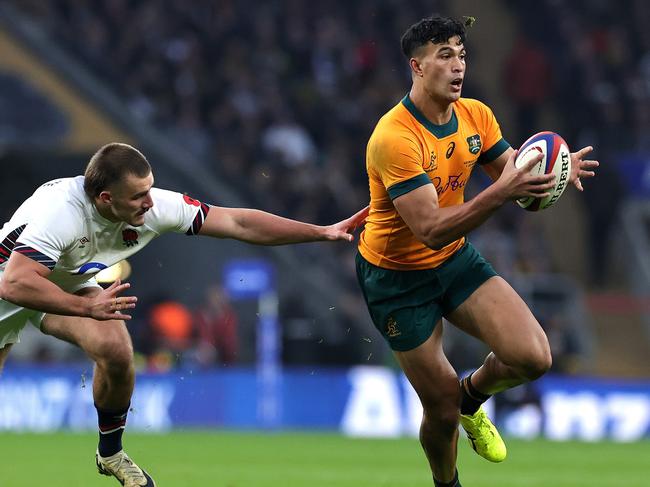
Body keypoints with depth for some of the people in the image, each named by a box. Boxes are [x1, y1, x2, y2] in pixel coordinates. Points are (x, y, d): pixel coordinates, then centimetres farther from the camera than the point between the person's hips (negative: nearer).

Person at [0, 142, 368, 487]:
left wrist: (322, 232, -24)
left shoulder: (152, 206, -25)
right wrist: (87, 308, -49)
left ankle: (110, 453, 4)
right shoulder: (61, 211, -41)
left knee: (117, 353, -18)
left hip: (70, 285, 4)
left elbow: (238, 223, -20)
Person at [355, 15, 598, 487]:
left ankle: (472, 396, 18)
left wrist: (558, 173, -23)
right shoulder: (394, 138, -28)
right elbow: (431, 231, -33)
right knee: (443, 412, -1)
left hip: (456, 260, 5)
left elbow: (515, 175, 0)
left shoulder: (475, 115, -6)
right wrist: (501, 192, -44)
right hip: (399, 277, -5)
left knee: (533, 356, -15)